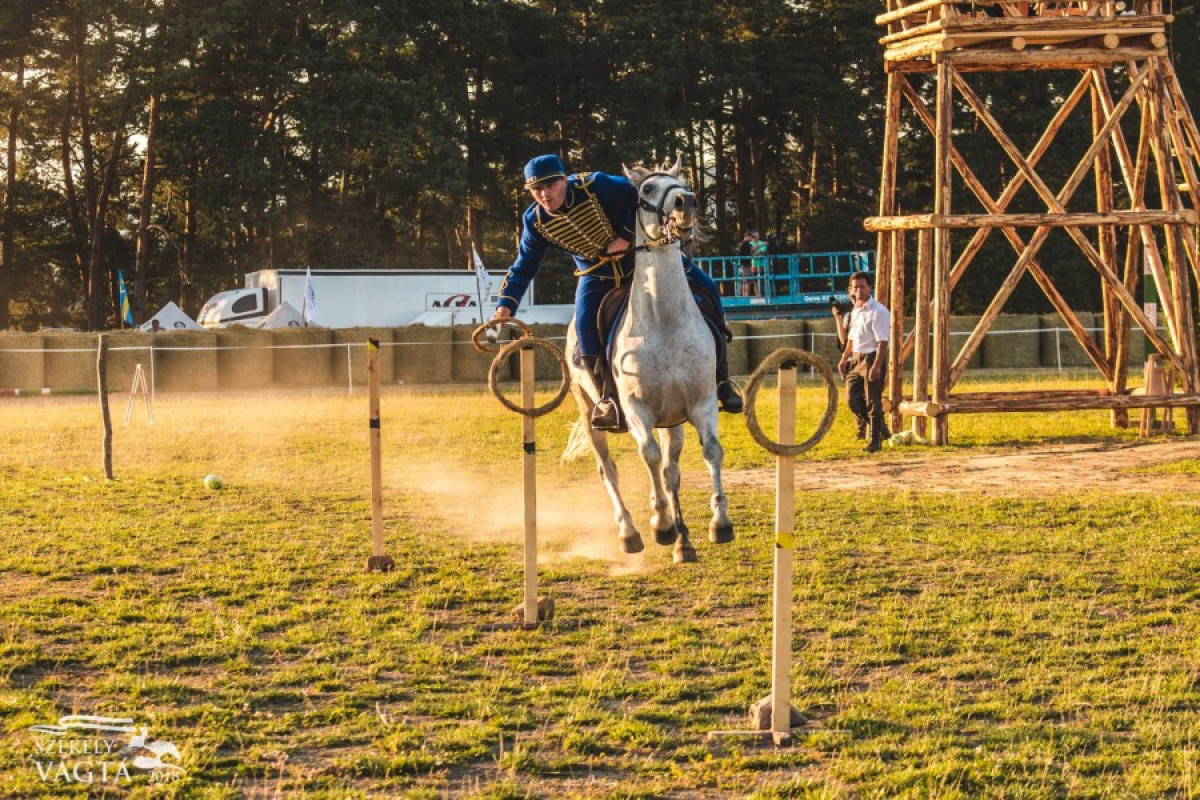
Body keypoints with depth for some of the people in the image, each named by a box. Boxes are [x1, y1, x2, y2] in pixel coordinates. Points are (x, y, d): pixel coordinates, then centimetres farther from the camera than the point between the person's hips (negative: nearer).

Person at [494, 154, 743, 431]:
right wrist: (505, 306, -14)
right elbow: (523, 267, -3)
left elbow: (638, 197, -20)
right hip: (596, 276, 2)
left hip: (640, 256, -2)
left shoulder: (594, 186, -24)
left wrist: (625, 239, -24)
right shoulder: (535, 221, -11)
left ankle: (720, 379, 0)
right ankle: (609, 399, -6)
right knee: (586, 325, -25)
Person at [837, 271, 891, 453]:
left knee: (873, 401, -5)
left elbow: (882, 342, -19)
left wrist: (877, 366, -26)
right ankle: (866, 426, 26)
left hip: (872, 358, -8)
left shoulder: (878, 311, -14)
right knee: (852, 398, 6)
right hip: (856, 358, 8)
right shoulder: (855, 310, 13)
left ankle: (875, 441, 3)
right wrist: (844, 359, 18)